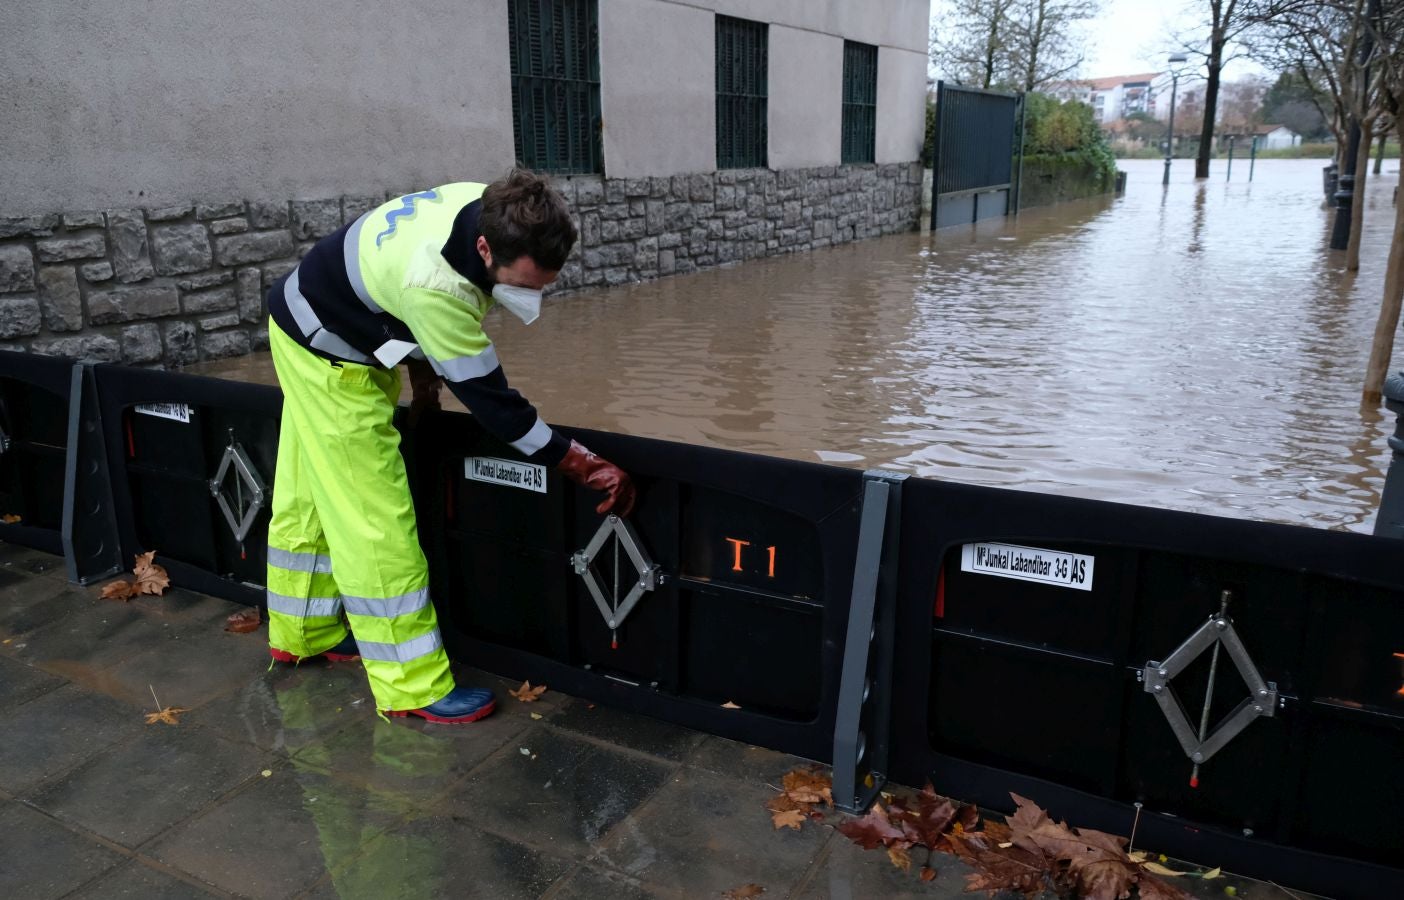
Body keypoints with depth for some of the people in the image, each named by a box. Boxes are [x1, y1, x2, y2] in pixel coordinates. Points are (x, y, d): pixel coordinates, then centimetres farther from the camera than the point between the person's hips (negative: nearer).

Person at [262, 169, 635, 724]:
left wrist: (420, 359, 6)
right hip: (328, 356, -9)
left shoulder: (493, 209, -18)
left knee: (309, 498, 21)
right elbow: (489, 398, -34)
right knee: (374, 518, -8)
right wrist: (588, 467, -30)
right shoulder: (433, 285, -41)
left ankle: (302, 631, 38)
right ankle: (412, 686, 1)